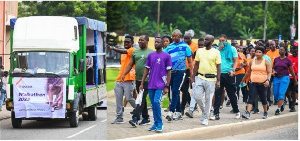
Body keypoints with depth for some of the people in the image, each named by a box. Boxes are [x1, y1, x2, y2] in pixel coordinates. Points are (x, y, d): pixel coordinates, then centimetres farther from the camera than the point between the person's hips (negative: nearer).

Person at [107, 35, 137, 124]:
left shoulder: (133, 50, -4)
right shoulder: (124, 52, 23)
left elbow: (124, 52, -24)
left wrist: (112, 48, -37)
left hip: (129, 80, -8)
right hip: (119, 79, 8)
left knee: (129, 98, -6)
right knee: (118, 99, 0)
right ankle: (119, 118, 0)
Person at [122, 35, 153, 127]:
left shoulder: (151, 53, 0)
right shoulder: (135, 52, 14)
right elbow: (130, 65, 15)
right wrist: (124, 74, 3)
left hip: (147, 80, -6)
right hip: (138, 79, 6)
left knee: (141, 99, -12)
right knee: (142, 99, 11)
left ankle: (135, 118, -20)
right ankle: (146, 118, 20)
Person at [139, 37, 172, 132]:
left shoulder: (166, 56, -1)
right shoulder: (150, 55, 11)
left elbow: (168, 72, -2)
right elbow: (147, 70, 14)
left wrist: (167, 86, -8)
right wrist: (142, 83, 8)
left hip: (160, 85, -5)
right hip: (151, 84, 5)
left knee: (156, 102, -16)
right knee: (153, 104, 8)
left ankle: (159, 124, -5)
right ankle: (156, 124, 17)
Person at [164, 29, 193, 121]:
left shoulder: (185, 46, -1)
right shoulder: (170, 47, 10)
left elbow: (189, 62, 2)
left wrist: (191, 75, 0)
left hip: (180, 72, -5)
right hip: (171, 72, 5)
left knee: (175, 91, -13)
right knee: (174, 92, 10)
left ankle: (171, 112, -18)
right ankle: (178, 112, 18)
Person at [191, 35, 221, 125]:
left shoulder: (216, 52, -2)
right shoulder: (199, 51, 8)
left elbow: (218, 67, -3)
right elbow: (196, 65, 14)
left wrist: (218, 80, -9)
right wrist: (193, 77, 9)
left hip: (211, 79, -3)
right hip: (200, 77, 3)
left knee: (208, 99, 2)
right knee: (197, 96, -6)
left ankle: (206, 118, 13)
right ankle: (204, 111, 19)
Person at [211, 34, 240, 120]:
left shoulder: (232, 49, 5)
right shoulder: (217, 49, 10)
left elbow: (235, 61, 3)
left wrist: (233, 70, -12)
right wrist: (219, 49, -8)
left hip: (228, 74, -1)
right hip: (219, 73, 1)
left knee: (231, 94, 9)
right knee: (217, 94, -4)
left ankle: (236, 111, 26)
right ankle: (216, 114, -4)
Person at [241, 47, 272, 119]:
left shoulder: (266, 62, 0)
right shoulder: (252, 62, 9)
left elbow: (269, 72, -7)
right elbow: (248, 72, 20)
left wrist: (268, 80, -24)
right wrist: (243, 80, 24)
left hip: (262, 83, -2)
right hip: (253, 83, 2)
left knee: (263, 99, 10)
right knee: (251, 98, -12)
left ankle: (265, 112, 29)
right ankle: (247, 113, -23)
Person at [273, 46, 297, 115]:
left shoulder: (287, 60, -1)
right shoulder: (276, 59, 8)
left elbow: (291, 71, 4)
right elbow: (273, 68, 19)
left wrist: (295, 80, 8)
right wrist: (274, 71, -5)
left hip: (284, 78, -4)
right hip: (276, 78, 4)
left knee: (281, 93, -13)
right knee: (275, 94, 4)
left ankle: (278, 109, -14)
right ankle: (281, 104, 31)